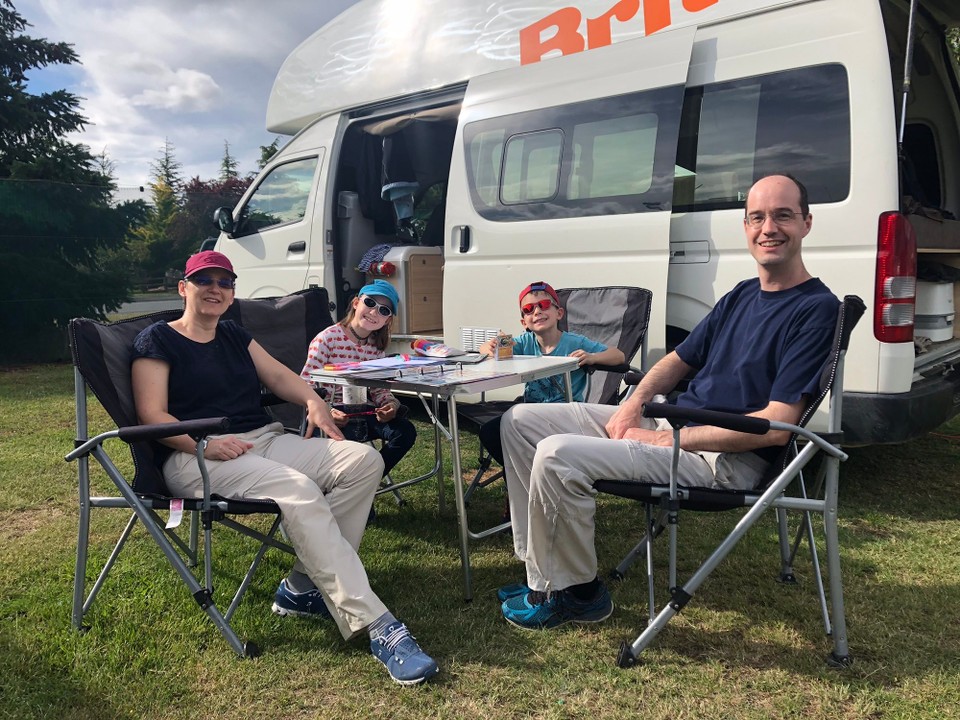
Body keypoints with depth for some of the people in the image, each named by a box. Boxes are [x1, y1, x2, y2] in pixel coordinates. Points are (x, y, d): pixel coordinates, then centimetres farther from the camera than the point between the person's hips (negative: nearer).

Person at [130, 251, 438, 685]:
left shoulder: (234, 336, 25)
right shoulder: (157, 341, 5)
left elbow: (278, 375, 15)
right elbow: (152, 415, -6)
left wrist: (312, 401, -7)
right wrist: (205, 443, -23)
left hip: (265, 439, 7)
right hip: (195, 456, -7)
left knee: (364, 460, -15)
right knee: (298, 490, -36)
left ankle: (304, 587, -16)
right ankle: (374, 625, -38)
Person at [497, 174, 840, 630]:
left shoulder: (816, 309, -11)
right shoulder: (742, 295, 14)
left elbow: (777, 426, -19)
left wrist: (671, 440, -17)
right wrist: (635, 404, 0)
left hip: (725, 458, -9)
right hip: (669, 420, 9)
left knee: (557, 456, -27)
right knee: (520, 421, 4)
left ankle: (576, 593, -4)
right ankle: (542, 569, 7)